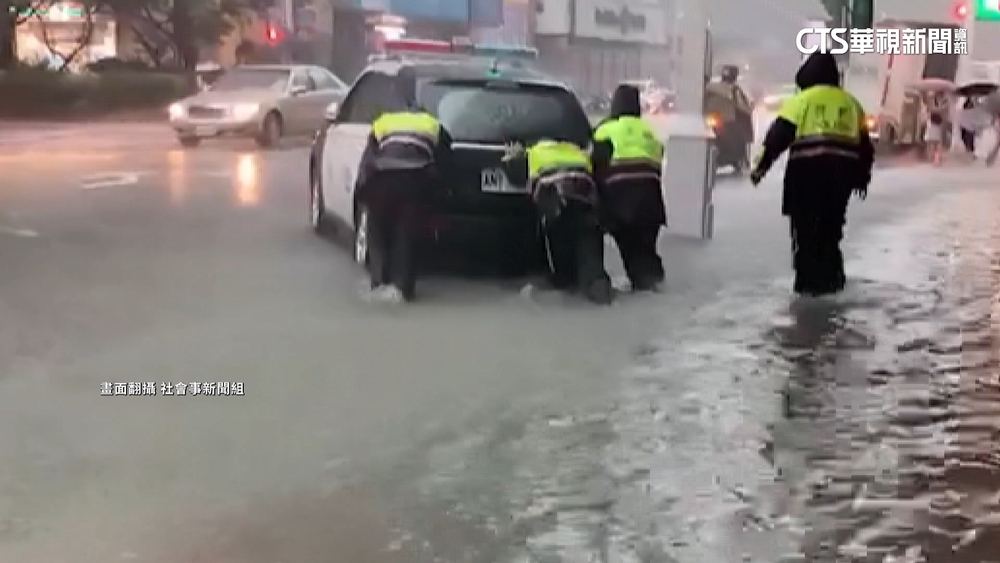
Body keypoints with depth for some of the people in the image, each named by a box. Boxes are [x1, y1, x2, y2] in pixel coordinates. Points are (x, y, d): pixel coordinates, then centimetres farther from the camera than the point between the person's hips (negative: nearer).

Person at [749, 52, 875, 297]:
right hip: (841, 171, 5)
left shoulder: (801, 100, 2)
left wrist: (760, 166, -1)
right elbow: (864, 145, 21)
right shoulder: (851, 104, 17)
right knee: (830, 226, 16)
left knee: (805, 226, 2)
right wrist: (862, 177, 32)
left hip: (806, 170, -4)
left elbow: (778, 135, -4)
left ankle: (808, 280, -2)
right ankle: (831, 278, 18)